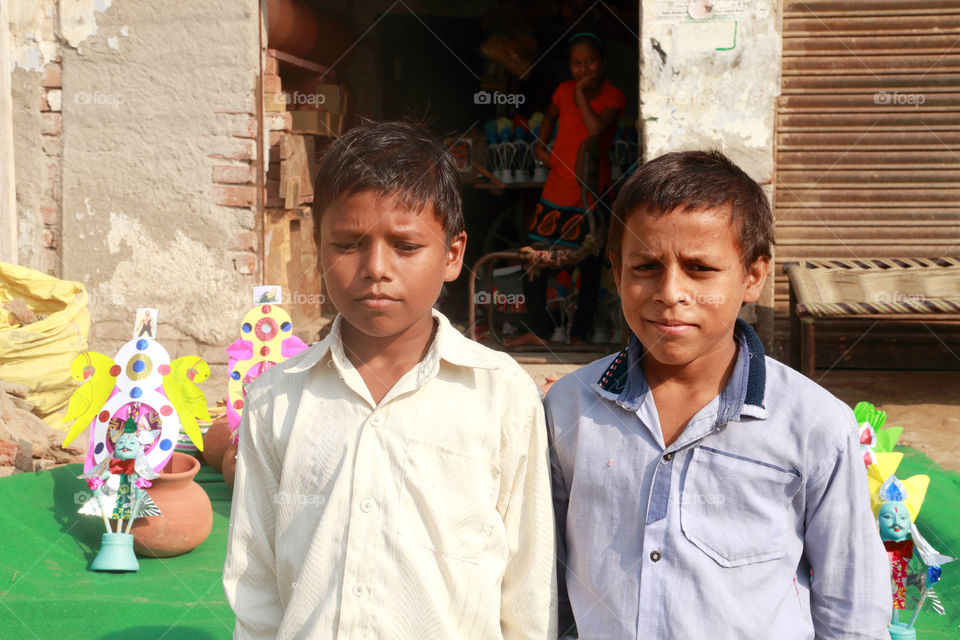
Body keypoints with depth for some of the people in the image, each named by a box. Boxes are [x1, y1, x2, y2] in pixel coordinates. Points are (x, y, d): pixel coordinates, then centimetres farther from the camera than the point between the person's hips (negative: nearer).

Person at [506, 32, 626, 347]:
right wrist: (541, 147, 14)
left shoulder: (614, 97, -6)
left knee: (590, 265, 3)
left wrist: (582, 93, -17)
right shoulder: (564, 90, 7)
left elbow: (597, 128, -26)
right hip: (556, 188, 4)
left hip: (591, 191, -4)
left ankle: (579, 334, 16)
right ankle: (538, 329, 16)